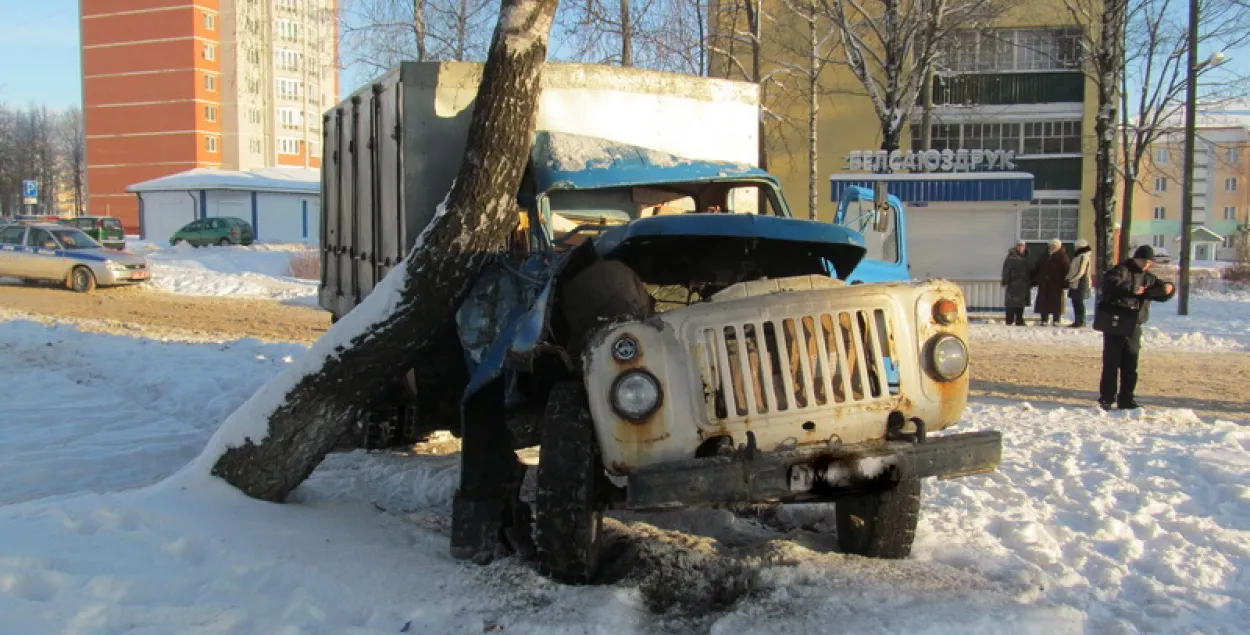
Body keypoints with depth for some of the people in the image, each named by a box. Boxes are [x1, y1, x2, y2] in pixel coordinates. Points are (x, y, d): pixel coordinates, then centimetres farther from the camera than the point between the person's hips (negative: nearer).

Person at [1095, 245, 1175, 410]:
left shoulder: (1148, 277, 16)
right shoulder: (1120, 271, -8)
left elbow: (1161, 295, 20)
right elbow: (1111, 285, -28)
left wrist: (1168, 288, -2)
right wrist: (1133, 290, -26)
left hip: (1134, 327, 7)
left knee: (1130, 366, 10)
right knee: (1111, 364, -6)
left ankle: (1126, 400, 18)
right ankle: (1106, 399, -1)